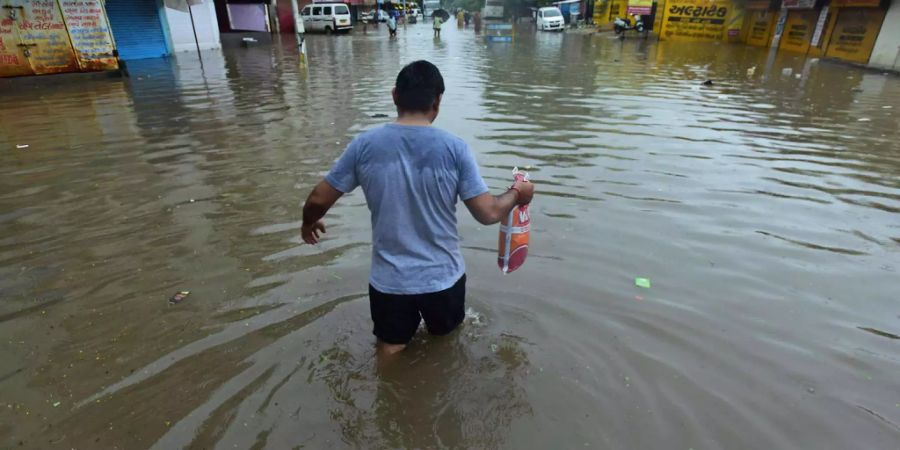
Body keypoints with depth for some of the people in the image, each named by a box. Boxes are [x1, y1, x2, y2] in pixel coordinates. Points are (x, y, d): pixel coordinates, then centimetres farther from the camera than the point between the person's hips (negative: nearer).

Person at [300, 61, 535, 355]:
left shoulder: (365, 145, -10)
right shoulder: (454, 148, -14)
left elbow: (319, 200, -2)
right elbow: (488, 214, -12)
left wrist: (308, 223, 21)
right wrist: (516, 193, 9)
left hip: (389, 280, 1)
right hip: (442, 277, 0)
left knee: (390, 349, 19)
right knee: (447, 341, 26)